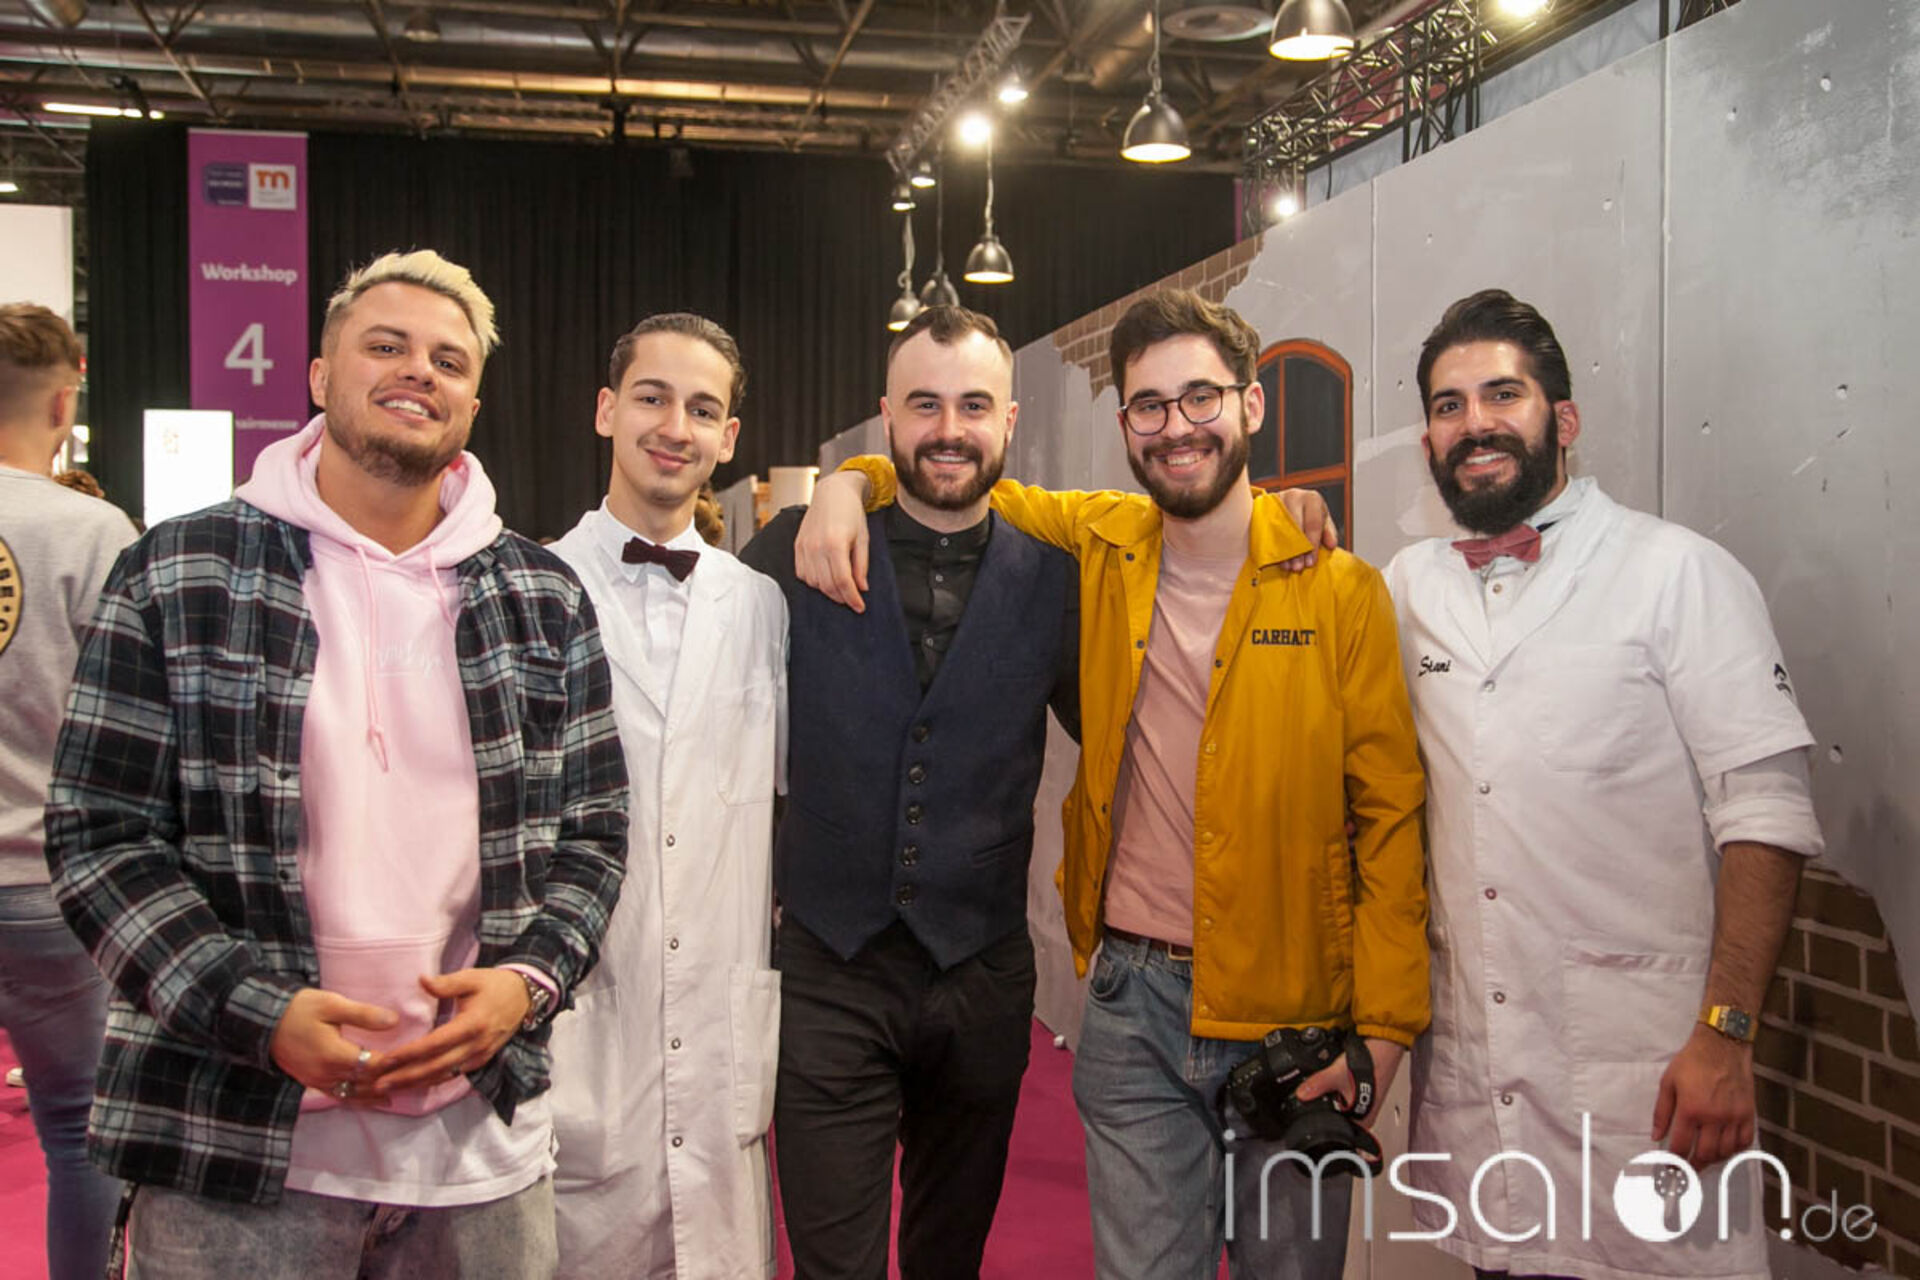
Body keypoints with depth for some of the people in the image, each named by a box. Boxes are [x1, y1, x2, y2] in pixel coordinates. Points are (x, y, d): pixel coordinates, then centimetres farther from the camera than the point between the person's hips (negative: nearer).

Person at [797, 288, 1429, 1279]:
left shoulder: (1340, 591, -4)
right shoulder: (1099, 550, 2)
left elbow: (1389, 816, -3)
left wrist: (1384, 1027, -9)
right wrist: (854, 482, -2)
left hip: (1294, 1014, -1)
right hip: (1131, 1002, 1)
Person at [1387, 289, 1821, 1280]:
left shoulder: (1679, 575, -4)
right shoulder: (1410, 586, 10)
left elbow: (1765, 812, -9)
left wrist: (1725, 1035, -16)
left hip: (1640, 1070, -4)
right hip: (1469, 1067, 4)